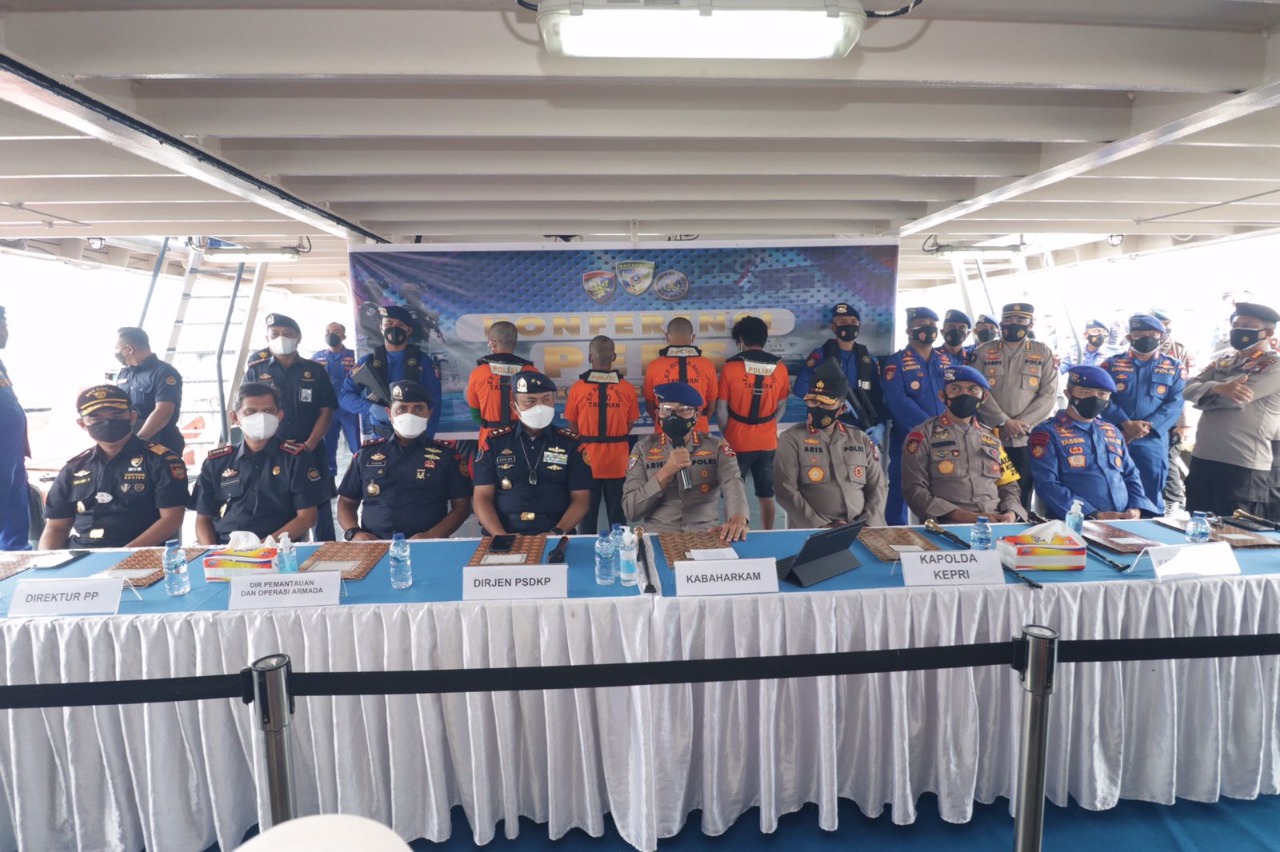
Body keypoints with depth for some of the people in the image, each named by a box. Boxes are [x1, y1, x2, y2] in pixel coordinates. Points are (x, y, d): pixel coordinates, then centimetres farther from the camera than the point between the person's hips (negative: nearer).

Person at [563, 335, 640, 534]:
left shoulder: (577, 388, -11)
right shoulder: (628, 389, -9)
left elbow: (572, 428, -1)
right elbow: (629, 427, 1)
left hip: (587, 460, 0)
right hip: (617, 462, 1)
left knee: (587, 513, 13)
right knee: (617, 514, 14)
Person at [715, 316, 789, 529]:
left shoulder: (731, 367, -12)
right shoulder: (779, 368, -2)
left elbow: (721, 409, -7)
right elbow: (781, 407, 7)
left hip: (737, 442, -3)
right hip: (767, 442, 3)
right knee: (767, 496, 14)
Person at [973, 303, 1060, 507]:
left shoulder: (1043, 353, 9)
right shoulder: (983, 352, 6)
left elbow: (1048, 395, 1)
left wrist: (1022, 423, -12)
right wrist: (1003, 422, -13)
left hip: (1027, 438, 1)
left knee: (1022, 497, 6)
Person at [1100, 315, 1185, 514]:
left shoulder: (1174, 367, 10)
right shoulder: (1112, 364, 6)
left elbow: (1175, 403, -1)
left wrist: (1148, 426, -16)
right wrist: (1126, 424, -18)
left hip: (1153, 441, 1)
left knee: (1151, 496, 6)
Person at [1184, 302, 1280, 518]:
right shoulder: (1223, 362, 15)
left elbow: (1236, 399, -18)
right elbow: (1189, 390, 3)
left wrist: (1205, 394, 3)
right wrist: (1218, 388, -19)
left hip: (1242, 466, -7)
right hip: (1202, 458, 7)